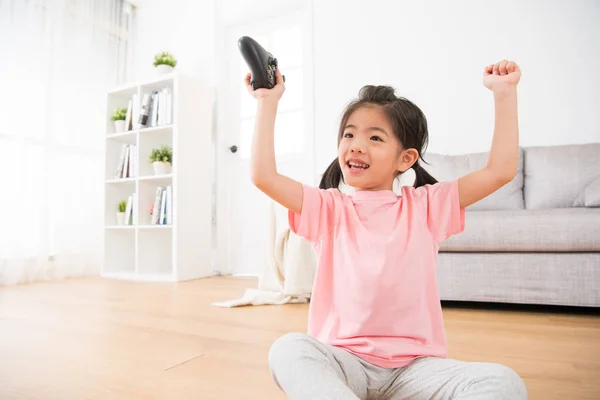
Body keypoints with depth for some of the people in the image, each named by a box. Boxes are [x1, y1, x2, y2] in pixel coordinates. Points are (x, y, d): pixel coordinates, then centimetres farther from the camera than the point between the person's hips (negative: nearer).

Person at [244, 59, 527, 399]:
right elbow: (263, 175, -7)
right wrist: (268, 102, -2)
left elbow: (501, 170, 1)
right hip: (345, 361, -1)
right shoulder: (329, 208, 4)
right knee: (288, 349, -32)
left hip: (414, 364, 2)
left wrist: (504, 92, 2)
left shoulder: (425, 205, 5)